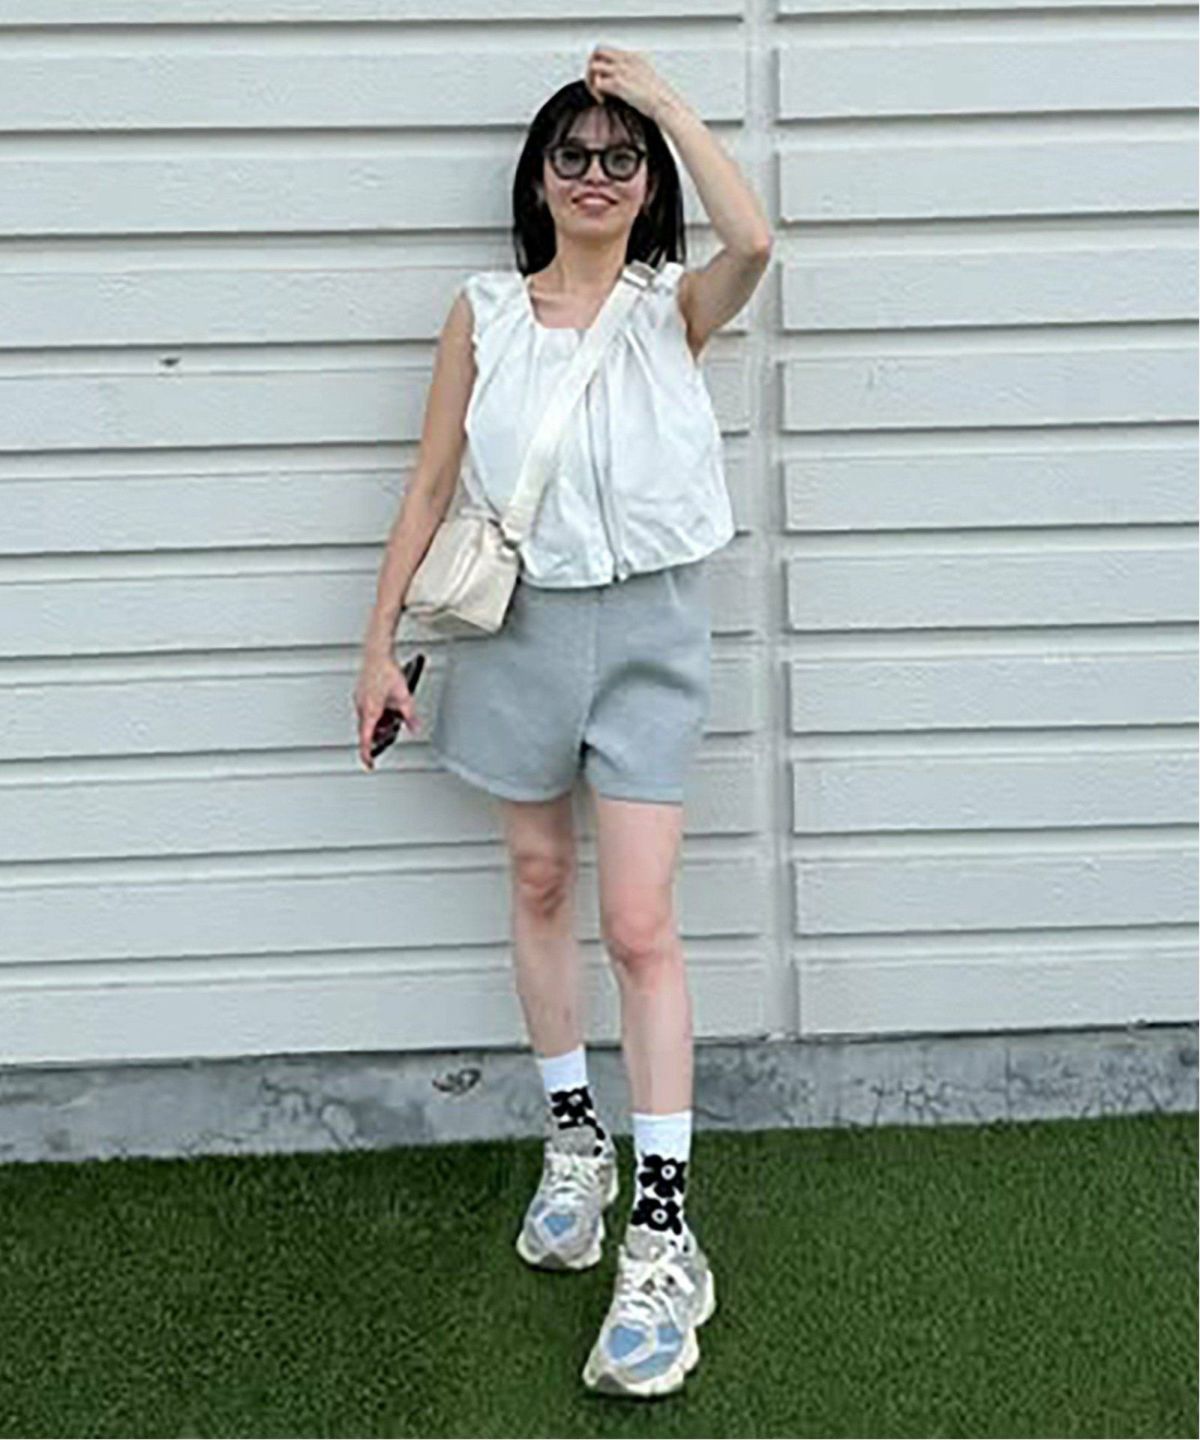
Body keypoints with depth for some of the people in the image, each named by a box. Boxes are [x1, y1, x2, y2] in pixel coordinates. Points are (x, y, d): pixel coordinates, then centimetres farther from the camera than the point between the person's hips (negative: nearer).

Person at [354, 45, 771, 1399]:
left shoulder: (673, 308, 2)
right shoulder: (484, 312, 4)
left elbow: (749, 241, -21)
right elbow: (430, 485, 5)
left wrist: (660, 94, -11)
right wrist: (380, 641, 1)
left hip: (647, 628, -2)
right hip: (519, 620, 3)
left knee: (639, 922, -7)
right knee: (539, 884, 12)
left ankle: (663, 1236, -3)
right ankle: (573, 1138, 31)